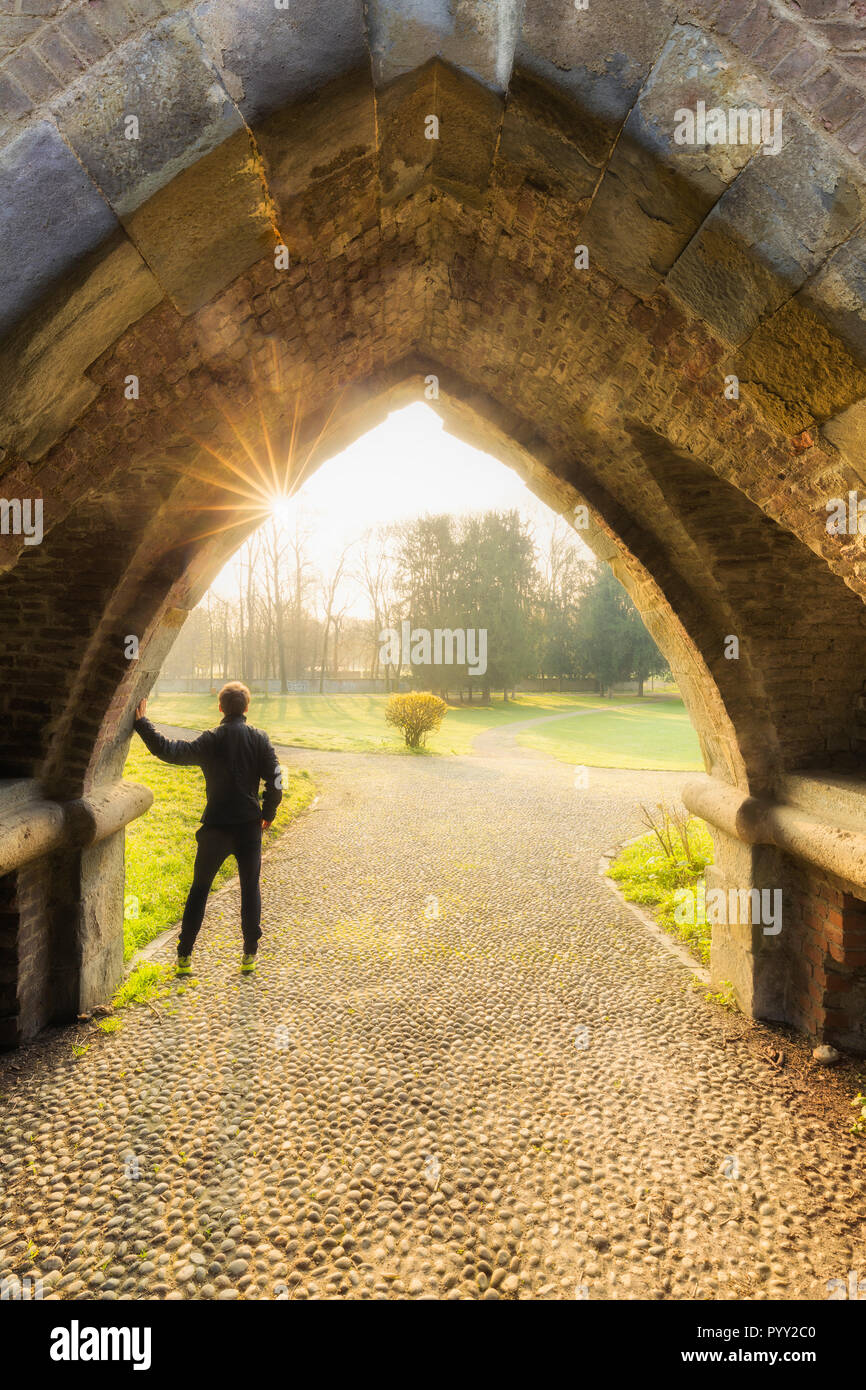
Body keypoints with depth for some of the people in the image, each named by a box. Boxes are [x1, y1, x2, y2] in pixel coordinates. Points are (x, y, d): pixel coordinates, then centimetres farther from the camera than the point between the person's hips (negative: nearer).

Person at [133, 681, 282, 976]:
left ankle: (184, 955, 19)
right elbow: (275, 782, -3)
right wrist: (268, 813, 11)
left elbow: (169, 751, -19)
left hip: (215, 828, -1)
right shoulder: (260, 739, -3)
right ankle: (250, 955, 16)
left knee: (199, 890, 14)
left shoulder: (210, 740, -9)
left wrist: (141, 722, -12)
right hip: (250, 826, 1)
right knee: (250, 888, 14)